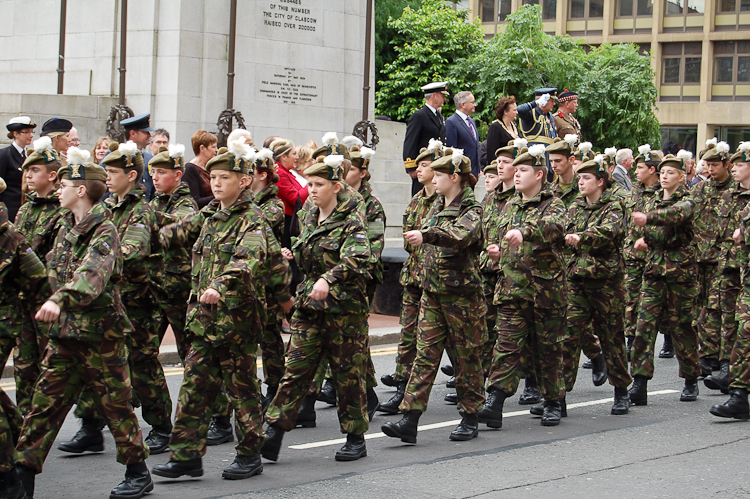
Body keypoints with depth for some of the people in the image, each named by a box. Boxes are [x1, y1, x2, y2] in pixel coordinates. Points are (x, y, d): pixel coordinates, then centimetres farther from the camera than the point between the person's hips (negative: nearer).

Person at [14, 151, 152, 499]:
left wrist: (60, 299, -48)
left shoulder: (104, 231, -17)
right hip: (64, 332, 7)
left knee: (115, 405, 4)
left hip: (99, 334, -7)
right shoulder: (65, 227, 10)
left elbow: (93, 272, -35)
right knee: (45, 402, 5)